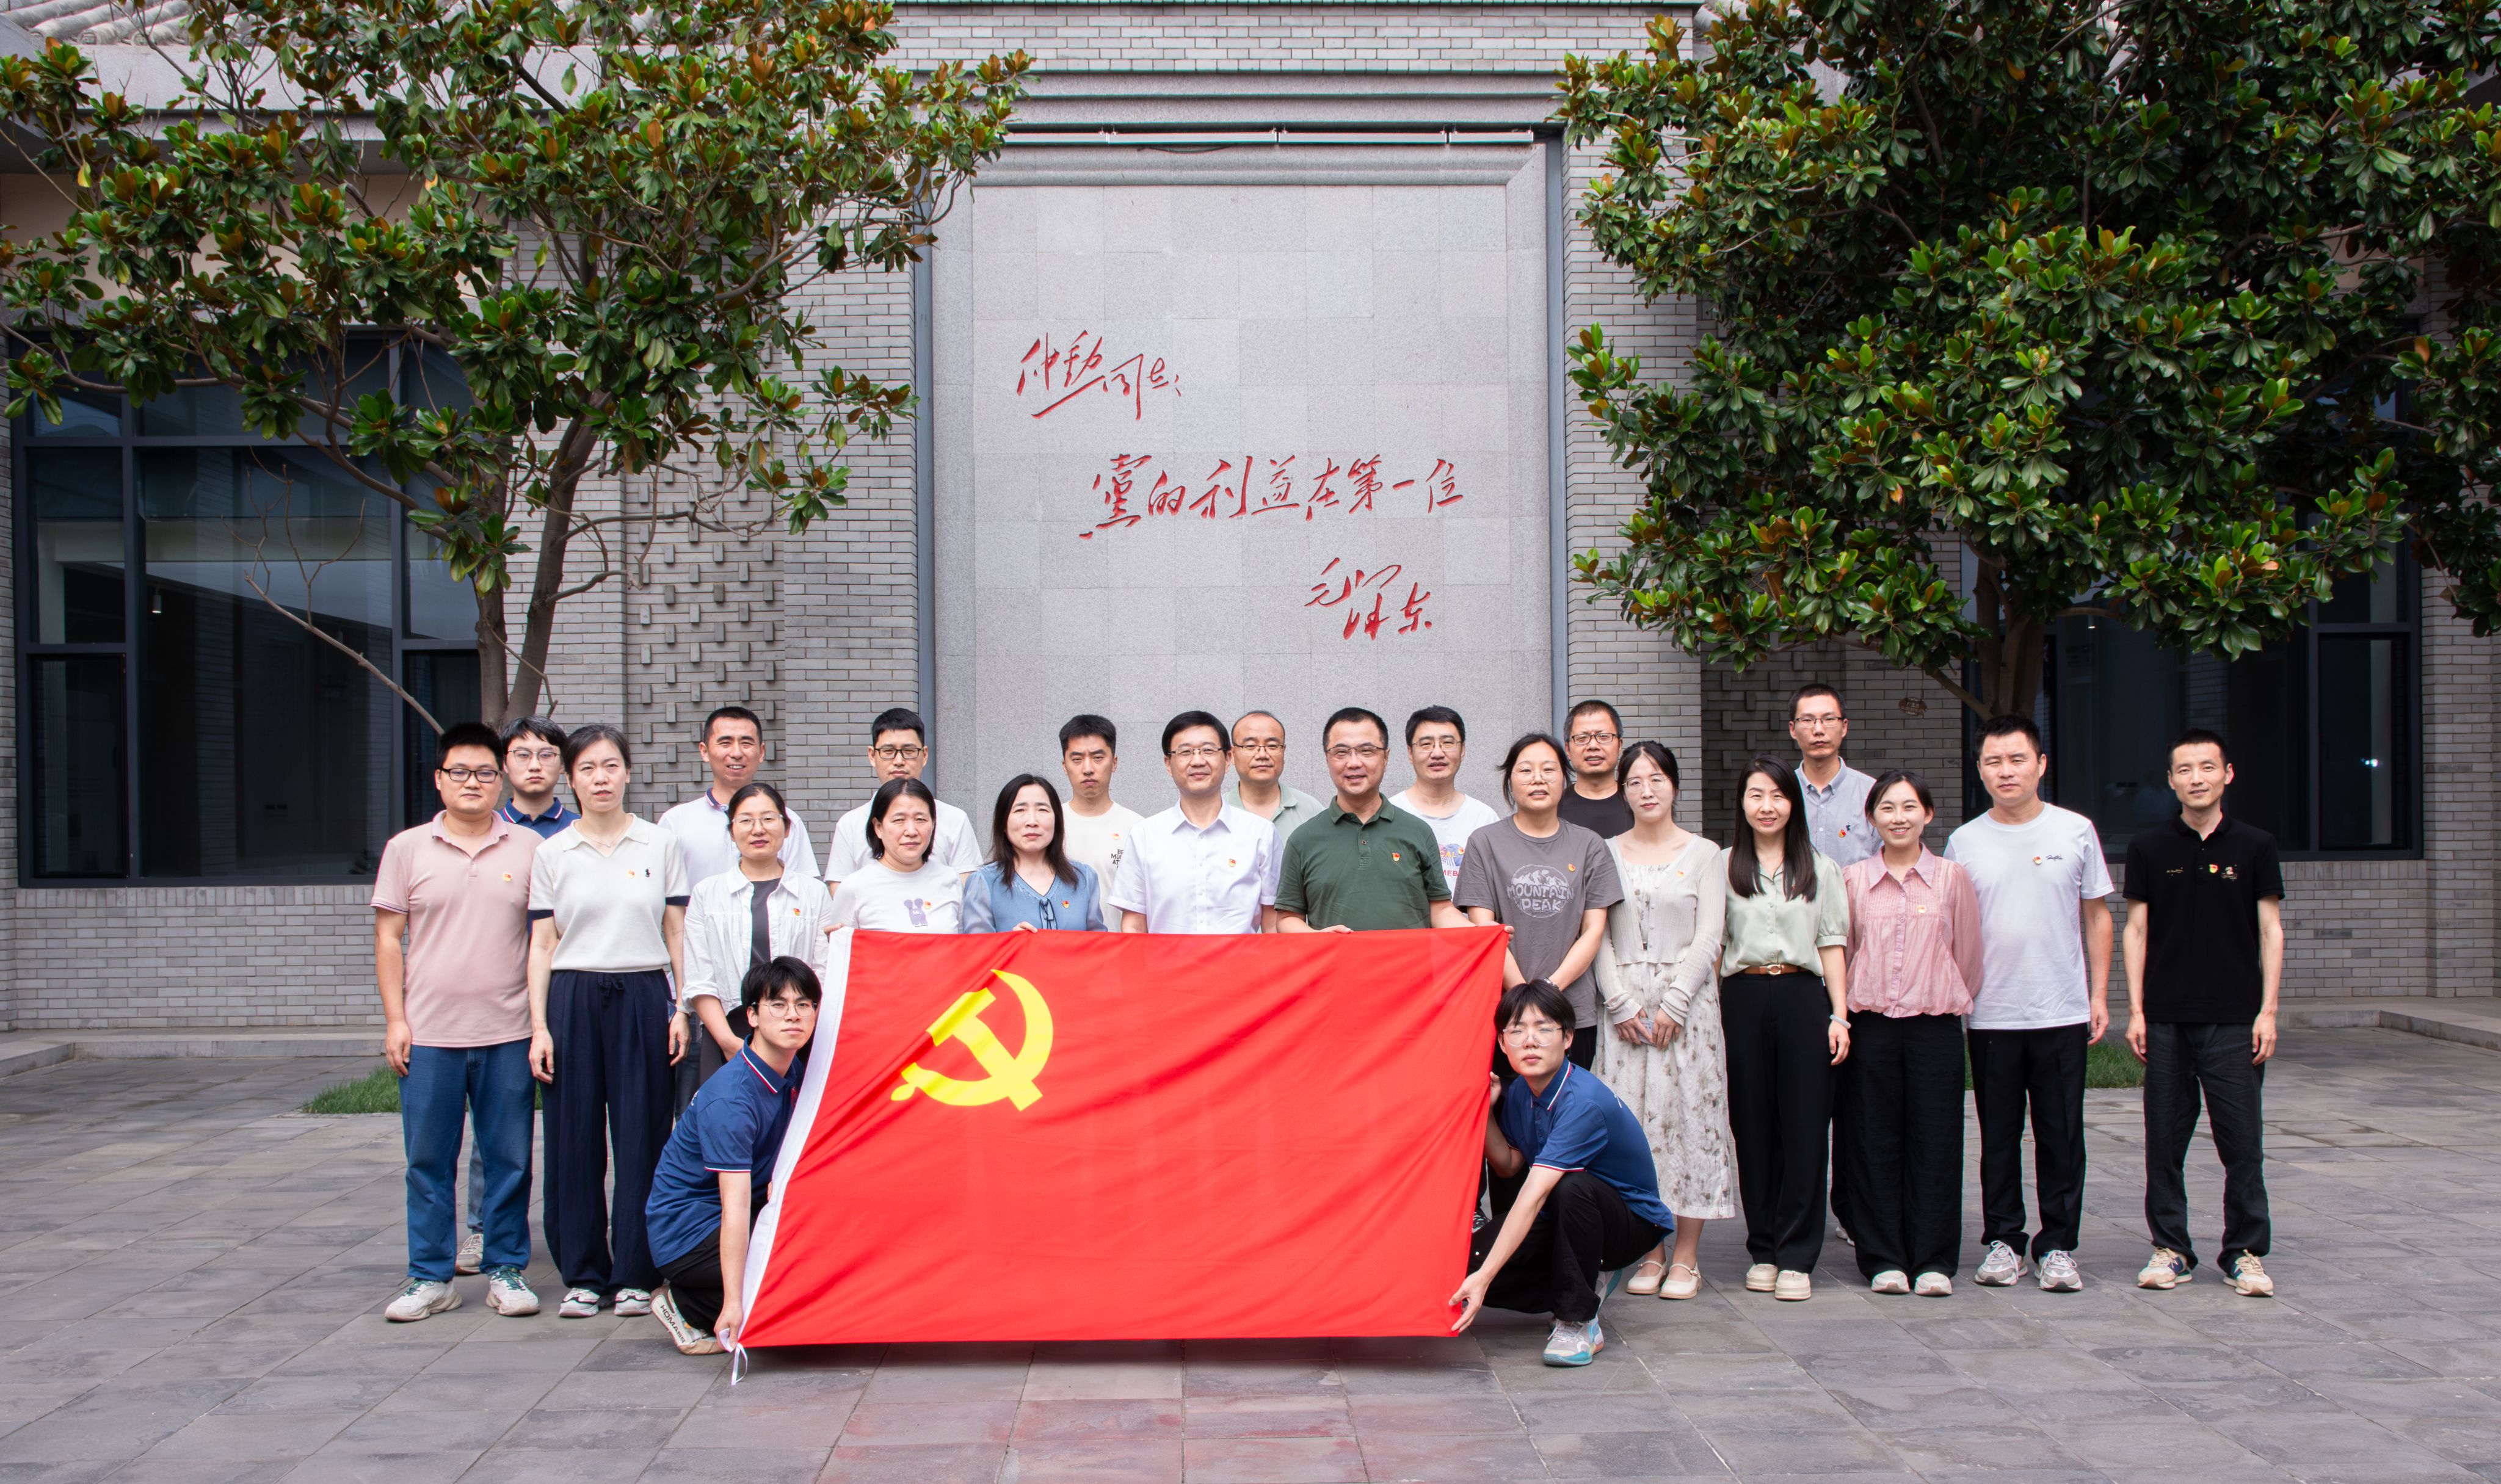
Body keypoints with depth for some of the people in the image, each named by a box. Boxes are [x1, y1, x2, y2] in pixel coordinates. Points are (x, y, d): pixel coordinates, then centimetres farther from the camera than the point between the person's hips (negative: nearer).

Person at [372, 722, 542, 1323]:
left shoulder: (528, 849, 5)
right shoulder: (407, 849, 6)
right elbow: (388, 939, 7)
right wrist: (395, 1019, 0)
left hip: (508, 1032, 0)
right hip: (429, 1034, 0)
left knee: (509, 1159, 5)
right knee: (428, 1160, 5)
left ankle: (506, 1270, 16)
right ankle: (430, 1277, 16)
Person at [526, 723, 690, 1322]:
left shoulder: (662, 846, 6)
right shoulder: (551, 855, 7)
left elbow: (677, 935, 7)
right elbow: (541, 946, 6)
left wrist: (682, 1009, 0)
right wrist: (539, 1026, -1)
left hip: (643, 998, -1)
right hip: (574, 1000, 1)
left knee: (642, 1137, 0)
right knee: (575, 1139, 2)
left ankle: (636, 1274, 11)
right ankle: (583, 1275, 14)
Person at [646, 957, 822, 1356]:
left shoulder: (791, 1071, 0)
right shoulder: (729, 1099, -26)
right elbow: (735, 1205, -31)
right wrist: (733, 1304, -34)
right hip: (687, 1232, -9)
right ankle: (687, 1307, -3)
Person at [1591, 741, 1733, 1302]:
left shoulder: (1703, 854, 5)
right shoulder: (1607, 853, 9)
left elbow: (1707, 939, -1)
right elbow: (1599, 937, 4)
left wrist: (1672, 1004, -11)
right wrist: (1622, 1004, -7)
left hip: (1687, 999, -1)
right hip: (1624, 1002, 1)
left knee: (1688, 1115, -3)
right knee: (1631, 1120, 0)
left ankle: (1686, 1256, 5)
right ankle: (1649, 1251, 10)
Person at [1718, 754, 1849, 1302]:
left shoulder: (1820, 868, 11)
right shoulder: (1724, 866, 9)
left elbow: (1832, 946, 8)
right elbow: (1712, 943, 7)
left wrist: (1839, 1016, 0)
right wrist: (1710, 1013, -2)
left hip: (1802, 997, 0)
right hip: (1743, 999, 0)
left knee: (1805, 1127, -2)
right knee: (1753, 1127, 3)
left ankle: (1796, 1257, 3)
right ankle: (1763, 1250, 14)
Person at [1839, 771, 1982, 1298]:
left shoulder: (1953, 878, 3)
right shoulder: (1852, 879, 5)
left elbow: (1968, 956, 7)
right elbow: (1842, 953, 9)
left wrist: (1947, 1000, 7)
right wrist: (1846, 1010, 5)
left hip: (1934, 1023, 0)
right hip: (1870, 1024, 1)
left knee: (1934, 1142, 1)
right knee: (1875, 1143, 3)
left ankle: (1933, 1259, 10)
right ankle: (1883, 1258, 12)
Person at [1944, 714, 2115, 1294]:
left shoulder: (2076, 831, 3)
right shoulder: (1964, 842, 4)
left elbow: (2097, 917, 8)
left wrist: (2099, 996, 3)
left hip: (2062, 1012, 0)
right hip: (1989, 1017, 1)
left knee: (2061, 1135, 4)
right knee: (1999, 1136, 7)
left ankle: (2058, 1245, 14)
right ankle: (2001, 1241, 17)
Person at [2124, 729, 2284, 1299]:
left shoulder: (2255, 845, 3)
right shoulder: (2149, 847, 5)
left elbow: (2270, 930, 4)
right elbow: (2136, 929, 7)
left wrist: (2267, 1011, -3)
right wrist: (2135, 1010, 1)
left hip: (2234, 1017, -1)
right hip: (2165, 1018, 1)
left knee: (2242, 1140, 0)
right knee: (2165, 1139, 5)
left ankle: (2246, 1252, 11)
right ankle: (2170, 1248, 16)